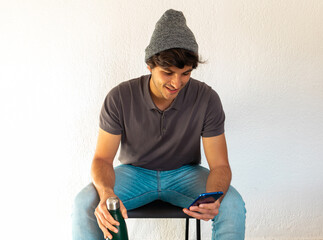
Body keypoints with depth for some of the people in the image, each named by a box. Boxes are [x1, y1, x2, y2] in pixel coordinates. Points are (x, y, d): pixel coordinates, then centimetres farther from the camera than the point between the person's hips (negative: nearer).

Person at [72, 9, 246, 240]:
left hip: (185, 173, 0)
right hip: (135, 171, 0)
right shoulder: (120, 98, -18)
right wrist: (106, 193, -38)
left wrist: (212, 199, -38)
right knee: (84, 204, -26)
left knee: (233, 206, -27)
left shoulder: (207, 99, -18)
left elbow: (220, 165, -15)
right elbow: (102, 159, -14)